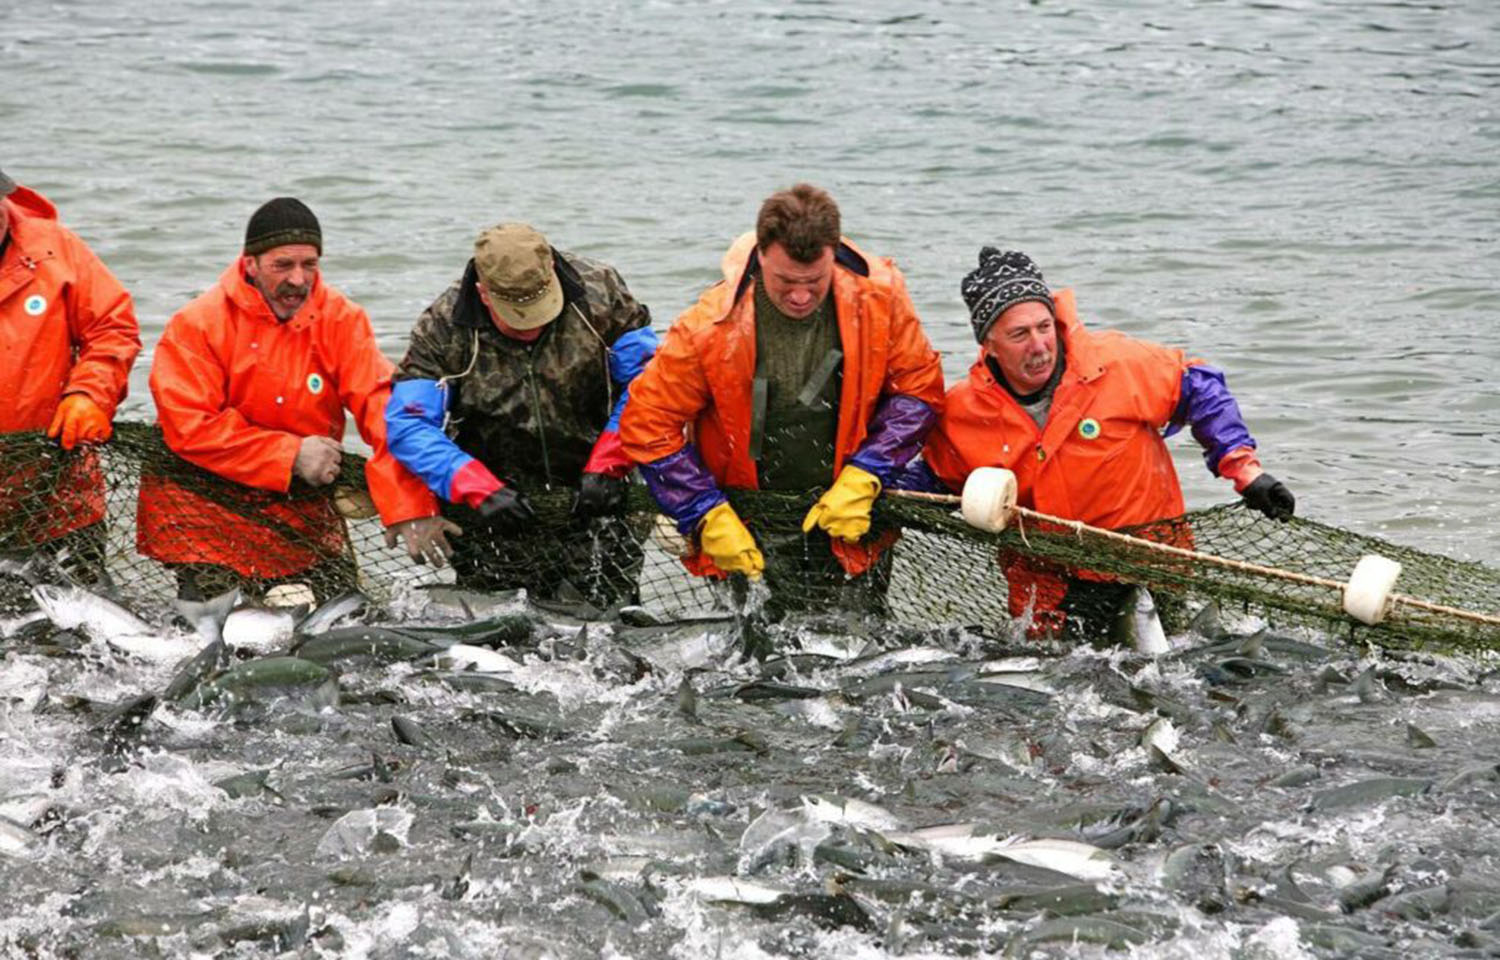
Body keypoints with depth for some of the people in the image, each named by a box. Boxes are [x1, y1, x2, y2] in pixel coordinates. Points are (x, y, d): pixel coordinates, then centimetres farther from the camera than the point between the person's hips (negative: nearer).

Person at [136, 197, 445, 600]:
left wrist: (408, 508, -26)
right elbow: (190, 427, -16)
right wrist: (291, 455, -18)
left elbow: (383, 408, -12)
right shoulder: (198, 325, -9)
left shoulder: (342, 320, -2)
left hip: (301, 504, 3)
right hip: (206, 500, -3)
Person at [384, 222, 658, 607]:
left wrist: (606, 467, -16)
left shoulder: (599, 292, -11)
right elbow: (407, 425, -16)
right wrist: (481, 491, -26)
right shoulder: (443, 327, -13)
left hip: (590, 495, 0)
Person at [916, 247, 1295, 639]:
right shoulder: (960, 417, -10)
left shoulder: (1115, 363, -16)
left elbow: (1198, 387, -1)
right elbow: (933, 476, 10)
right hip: (1047, 574, 1)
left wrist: (1244, 469, -6)